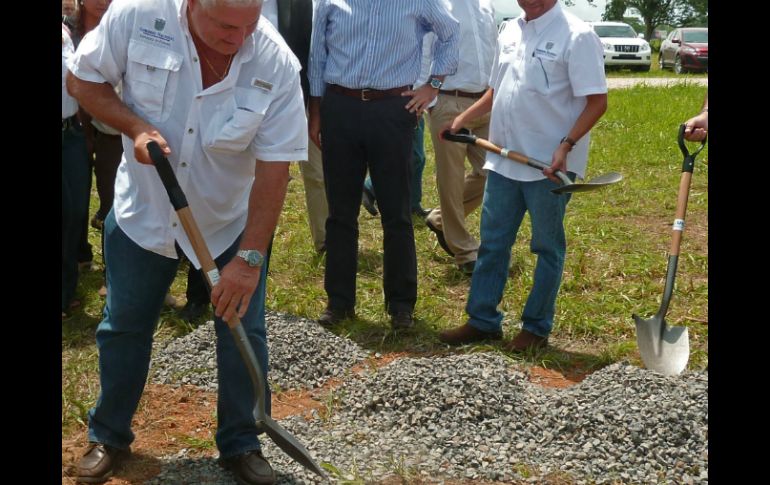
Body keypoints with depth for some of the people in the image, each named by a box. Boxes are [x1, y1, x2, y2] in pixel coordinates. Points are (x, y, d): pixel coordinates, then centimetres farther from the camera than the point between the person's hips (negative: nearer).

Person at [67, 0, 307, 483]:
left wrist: (249, 258, -25)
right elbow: (83, 80, -8)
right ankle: (108, 437, 34)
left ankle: (240, 443, 24)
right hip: (143, 211, 1)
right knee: (124, 327, 12)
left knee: (243, 332, 2)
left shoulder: (276, 64, -24)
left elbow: (274, 169, -22)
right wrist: (135, 126, -26)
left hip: (231, 221, 0)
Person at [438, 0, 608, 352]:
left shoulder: (576, 35, -11)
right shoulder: (509, 31, 11)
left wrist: (565, 147, -23)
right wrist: (464, 118, 12)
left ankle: (537, 328, 18)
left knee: (547, 248, 7)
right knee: (492, 243, 11)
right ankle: (482, 320, 22)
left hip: (549, 167, -7)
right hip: (504, 161, 7)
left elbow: (597, 102, -14)